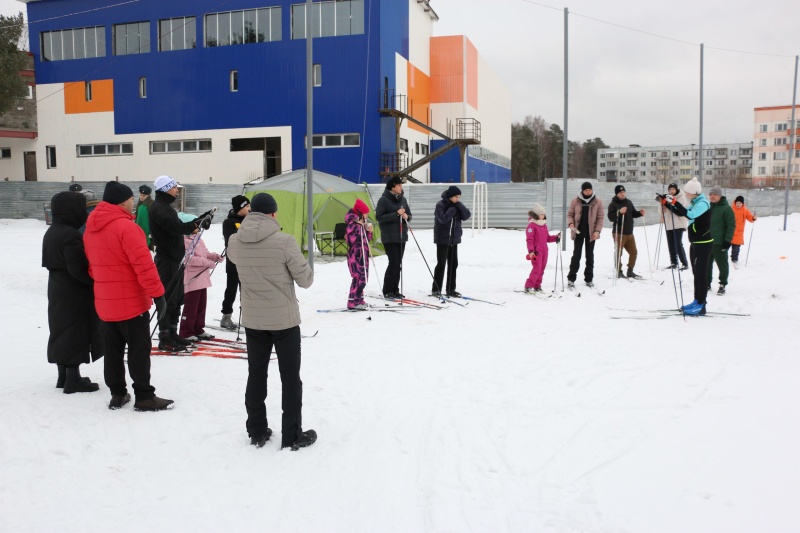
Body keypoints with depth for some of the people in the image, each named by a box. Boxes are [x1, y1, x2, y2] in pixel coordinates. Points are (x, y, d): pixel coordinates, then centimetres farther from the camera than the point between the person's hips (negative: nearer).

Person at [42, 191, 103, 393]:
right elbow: (78, 269, -23)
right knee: (74, 334, -2)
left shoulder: (51, 232, 9)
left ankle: (64, 376, 24)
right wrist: (95, 281, -11)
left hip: (57, 290, 10)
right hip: (74, 293, -10)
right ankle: (73, 380, 4)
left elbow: (49, 261, 16)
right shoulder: (71, 235, -22)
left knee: (62, 332, 15)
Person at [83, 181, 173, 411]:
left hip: (105, 300, 8)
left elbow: (91, 263, 17)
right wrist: (157, 293, -19)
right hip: (131, 300, -8)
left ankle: (117, 394, 22)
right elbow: (143, 264, -22)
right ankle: (144, 397, 6)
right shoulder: (125, 226, -19)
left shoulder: (91, 227, 9)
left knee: (114, 348, 15)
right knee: (139, 349, 0)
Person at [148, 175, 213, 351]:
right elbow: (177, 228, -26)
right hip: (166, 260, -10)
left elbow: (180, 227, 16)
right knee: (168, 298, -6)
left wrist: (200, 220, 4)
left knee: (177, 298, 15)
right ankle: (164, 338, -1)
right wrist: (198, 223, -22)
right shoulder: (158, 208, -15)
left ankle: (172, 333, 24)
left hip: (175, 259, 10)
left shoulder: (166, 206, 18)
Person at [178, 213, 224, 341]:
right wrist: (208, 262, -23)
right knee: (191, 306, -2)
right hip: (192, 280, -10)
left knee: (201, 305, 16)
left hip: (202, 278, 10)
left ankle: (198, 330, 27)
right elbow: (190, 259, -24)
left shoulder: (198, 239, 15)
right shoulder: (184, 241, -16)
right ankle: (186, 333, 8)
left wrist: (215, 256, 1)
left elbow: (205, 253, 20)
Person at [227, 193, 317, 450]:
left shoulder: (235, 242, -5)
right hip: (284, 319, -4)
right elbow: (306, 280, -10)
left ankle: (257, 432, 25)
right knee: (290, 377, 8)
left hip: (252, 320, 4)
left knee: (256, 374, 16)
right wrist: (302, 264, 8)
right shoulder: (285, 241, -19)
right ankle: (292, 436, 15)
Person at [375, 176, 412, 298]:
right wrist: (396, 214, -20)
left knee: (398, 264, 8)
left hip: (402, 236, 6)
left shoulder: (403, 199, 11)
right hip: (389, 237, -6)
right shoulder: (384, 200, -8)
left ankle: (395, 290, 16)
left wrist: (406, 217, -6)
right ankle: (387, 291, 2)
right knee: (394, 263, -9)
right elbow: (379, 217, -14)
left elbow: (409, 215, 18)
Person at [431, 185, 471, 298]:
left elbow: (466, 216, -2)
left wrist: (459, 205, -12)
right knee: (441, 264, -4)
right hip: (443, 239, -6)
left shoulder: (457, 205, 9)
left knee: (453, 264, 9)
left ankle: (450, 289, 18)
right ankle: (436, 290, 4)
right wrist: (453, 208, -17)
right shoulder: (440, 205, -11)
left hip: (454, 239, 6)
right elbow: (443, 218, -25)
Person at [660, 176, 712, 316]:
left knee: (701, 274, -7)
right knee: (696, 273, 14)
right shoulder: (695, 203, 12)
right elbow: (681, 213, 20)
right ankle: (697, 301, 22)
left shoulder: (703, 203, -17)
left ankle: (701, 305, -4)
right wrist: (666, 202, 11)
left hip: (703, 244, -10)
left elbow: (690, 214, -31)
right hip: (695, 243, 10)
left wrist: (675, 202, -28)